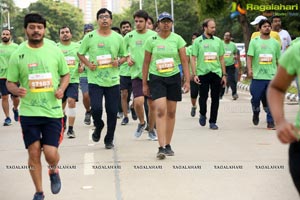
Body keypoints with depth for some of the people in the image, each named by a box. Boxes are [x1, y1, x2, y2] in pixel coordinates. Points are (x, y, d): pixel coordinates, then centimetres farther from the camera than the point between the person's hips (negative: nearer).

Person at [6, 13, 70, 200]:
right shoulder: (18, 55, -2)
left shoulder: (55, 51, 0)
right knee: (34, 152, 3)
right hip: (29, 112, 0)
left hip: (53, 111, 0)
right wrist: (16, 90, -18)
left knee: (50, 153, -7)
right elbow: (10, 82, 5)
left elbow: (66, 74, 12)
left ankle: (54, 171, 29)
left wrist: (62, 89, -8)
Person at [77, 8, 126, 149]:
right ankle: (98, 127, 21)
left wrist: (119, 62, -6)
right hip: (95, 80, -1)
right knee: (96, 108, -13)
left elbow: (124, 56, 16)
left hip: (113, 80, 2)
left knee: (112, 111, 2)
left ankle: (109, 140, 19)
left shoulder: (118, 38, 6)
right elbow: (80, 54, 10)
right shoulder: (90, 37, 2)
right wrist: (88, 64, -6)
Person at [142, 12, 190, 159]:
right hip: (156, 78, -2)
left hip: (174, 77, 2)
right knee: (160, 111, -15)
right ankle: (161, 147, -18)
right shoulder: (151, 40, 0)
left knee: (171, 112, 7)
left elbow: (184, 61, 2)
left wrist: (187, 81, -4)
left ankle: (168, 145, 19)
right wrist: (144, 83, 6)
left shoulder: (177, 39, 1)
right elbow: (146, 63, 6)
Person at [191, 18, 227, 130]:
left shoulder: (218, 41, 10)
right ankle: (202, 114, 27)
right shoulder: (198, 41, 1)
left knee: (215, 98, 3)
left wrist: (224, 74, 8)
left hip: (216, 73, 3)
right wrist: (194, 74, -9)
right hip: (203, 73, -2)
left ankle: (213, 122, 11)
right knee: (203, 96, -1)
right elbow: (193, 59, -1)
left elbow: (221, 59, 12)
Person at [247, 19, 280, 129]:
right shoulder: (254, 42, 4)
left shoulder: (275, 43, 10)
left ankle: (271, 122, 6)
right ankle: (256, 113, 32)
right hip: (257, 76, -1)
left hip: (272, 76, 1)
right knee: (256, 98, 3)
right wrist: (249, 69, -16)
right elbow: (249, 57, -2)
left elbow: (279, 60, 14)